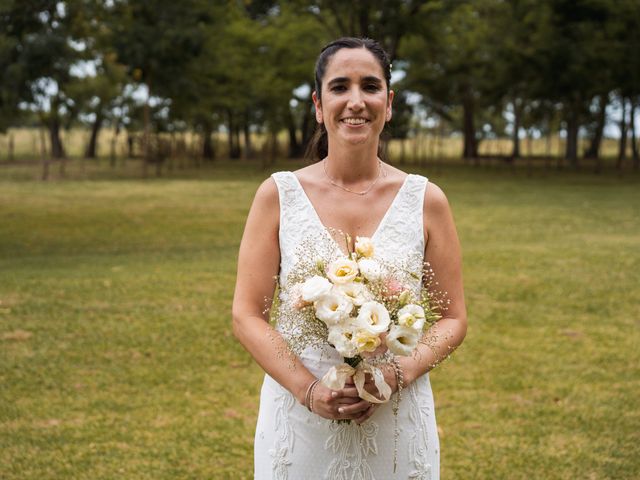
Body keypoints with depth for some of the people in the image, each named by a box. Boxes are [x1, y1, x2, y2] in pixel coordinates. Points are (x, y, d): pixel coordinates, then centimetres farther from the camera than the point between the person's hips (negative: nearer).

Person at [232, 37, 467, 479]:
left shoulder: (426, 201, -2)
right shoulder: (279, 195, -3)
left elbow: (453, 320, 2)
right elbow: (247, 316, -3)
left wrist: (397, 375, -15)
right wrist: (309, 388, -17)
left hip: (397, 422, 1)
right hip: (299, 418, 0)